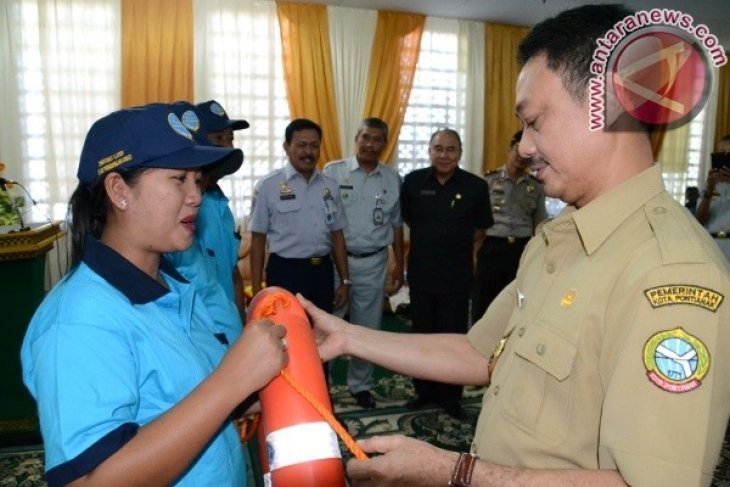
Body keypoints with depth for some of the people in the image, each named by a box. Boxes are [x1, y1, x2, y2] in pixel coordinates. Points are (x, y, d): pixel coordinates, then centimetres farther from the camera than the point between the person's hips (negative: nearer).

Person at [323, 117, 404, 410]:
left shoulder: (393, 180, 6)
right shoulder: (333, 171, -5)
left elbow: (396, 225, 12)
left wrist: (399, 265, 11)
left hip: (373, 264, 3)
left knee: (368, 328, 13)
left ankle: (360, 385, 31)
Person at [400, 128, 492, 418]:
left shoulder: (475, 186, -6)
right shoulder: (413, 182, -3)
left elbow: (480, 230, 6)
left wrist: (463, 253, 5)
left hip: (457, 277, -2)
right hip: (420, 273, 2)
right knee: (422, 335, 14)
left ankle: (450, 396, 24)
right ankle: (424, 391, 31)